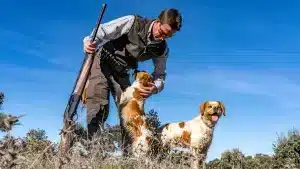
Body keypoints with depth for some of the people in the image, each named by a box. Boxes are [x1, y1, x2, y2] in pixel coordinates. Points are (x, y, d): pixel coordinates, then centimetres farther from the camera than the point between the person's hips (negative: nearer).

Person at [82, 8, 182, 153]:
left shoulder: (162, 49, -8)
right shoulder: (133, 22, -21)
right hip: (102, 63, -4)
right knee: (99, 108, -20)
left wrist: (155, 88, -27)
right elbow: (102, 31, -20)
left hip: (121, 73, 5)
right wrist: (89, 42, -42)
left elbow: (160, 76, -2)